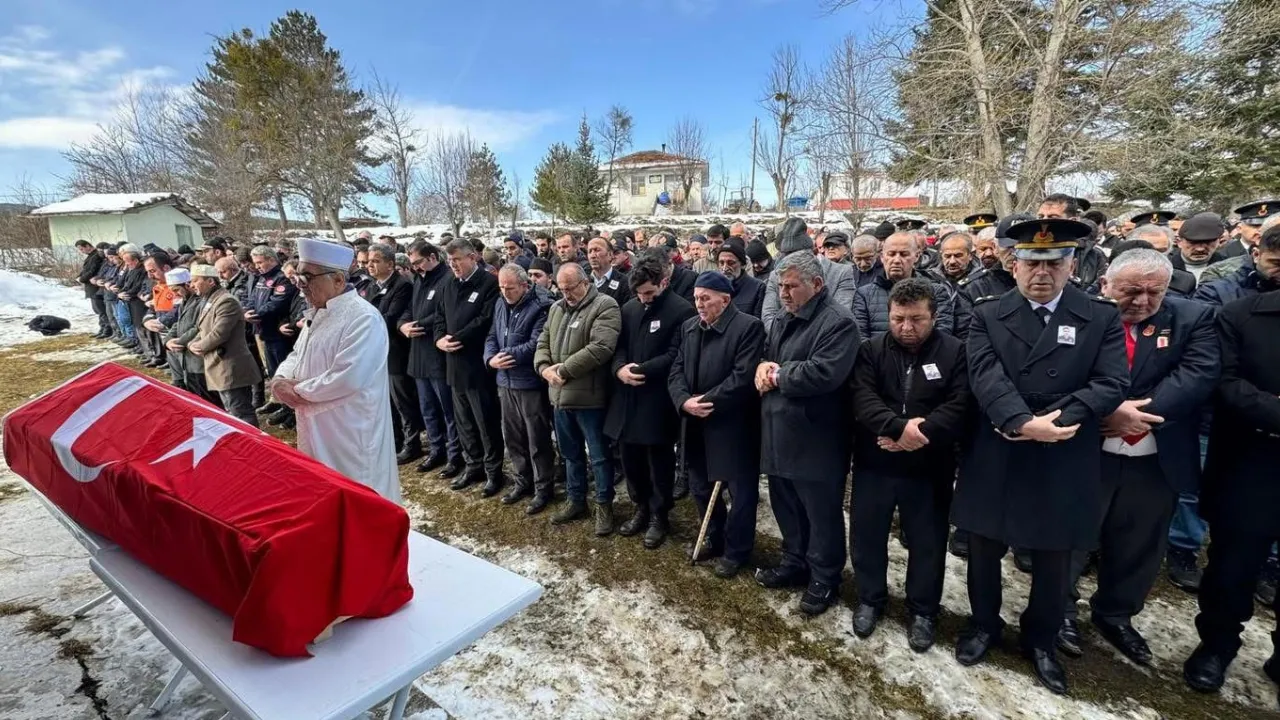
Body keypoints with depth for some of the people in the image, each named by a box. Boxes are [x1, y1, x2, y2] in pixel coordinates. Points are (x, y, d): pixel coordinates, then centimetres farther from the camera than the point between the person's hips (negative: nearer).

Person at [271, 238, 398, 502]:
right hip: (316, 429, 9)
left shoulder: (364, 318, -21)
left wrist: (297, 390, -15)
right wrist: (281, 379, -3)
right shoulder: (317, 314, 10)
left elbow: (347, 379, -29)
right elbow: (297, 356, 20)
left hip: (350, 435, -9)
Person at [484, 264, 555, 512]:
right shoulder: (500, 304, 11)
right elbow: (491, 337, 10)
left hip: (531, 383, -8)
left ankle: (544, 488, 17)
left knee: (537, 439, 3)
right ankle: (523, 481, 33)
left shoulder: (540, 306, -15)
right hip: (506, 381, 8)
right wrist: (491, 358, -10)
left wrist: (506, 355, -15)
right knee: (513, 436, 17)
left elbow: (536, 343, -22)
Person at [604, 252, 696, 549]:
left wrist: (642, 370, -19)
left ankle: (659, 516, 26)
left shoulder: (682, 310, -10)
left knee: (659, 461, 7)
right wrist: (619, 368, -12)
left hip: (658, 400, -6)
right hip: (627, 396, 6)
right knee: (629, 457, 15)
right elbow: (619, 345, 9)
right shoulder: (629, 308, 10)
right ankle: (641, 508, 35)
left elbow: (676, 355, -15)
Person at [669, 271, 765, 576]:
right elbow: (676, 370, 4)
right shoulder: (688, 327, 9)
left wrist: (707, 401, -19)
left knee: (741, 491, 8)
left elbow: (743, 377, -20)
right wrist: (684, 401, -14)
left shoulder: (749, 327, -13)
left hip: (732, 425, -6)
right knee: (701, 487, 19)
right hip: (695, 425, 7)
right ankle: (714, 539, 40)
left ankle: (736, 551, 27)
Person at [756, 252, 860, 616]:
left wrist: (777, 374, -16)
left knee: (822, 514, 9)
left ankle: (824, 578, 27)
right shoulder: (782, 319, 13)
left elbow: (823, 373, -28)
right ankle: (794, 563, 40)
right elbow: (763, 353, 19)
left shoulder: (838, 322, -16)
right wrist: (762, 365, -6)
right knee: (786, 506, 21)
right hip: (779, 433, 9)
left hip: (816, 439, -8)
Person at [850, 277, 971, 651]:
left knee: (927, 541, 13)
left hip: (929, 468, -1)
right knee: (867, 534, 13)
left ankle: (923, 610, 34)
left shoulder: (955, 352, -4)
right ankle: (870, 599, 35)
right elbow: (863, 399, -14)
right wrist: (900, 426, -28)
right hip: (874, 464, 1)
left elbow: (959, 406, -14)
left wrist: (920, 434, -24)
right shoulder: (871, 350, -1)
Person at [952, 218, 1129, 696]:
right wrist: (1022, 422, -27)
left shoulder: (1102, 317, 0)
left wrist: (1055, 420, -20)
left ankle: (1041, 641, 39)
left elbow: (1111, 384, -9)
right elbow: (985, 376, -14)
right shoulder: (988, 314, -1)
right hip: (994, 459, 0)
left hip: (1063, 465, 0)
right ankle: (984, 625, 39)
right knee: (984, 550, 15)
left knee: (1054, 561, 16)